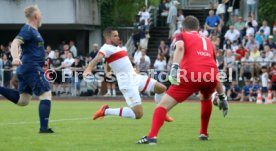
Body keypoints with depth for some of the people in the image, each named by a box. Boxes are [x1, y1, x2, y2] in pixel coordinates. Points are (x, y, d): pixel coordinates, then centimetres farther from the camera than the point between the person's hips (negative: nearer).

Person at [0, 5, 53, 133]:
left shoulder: (33, 30, 17)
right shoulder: (28, 30, -11)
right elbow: (15, 43, -25)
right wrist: (15, 58, -42)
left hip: (25, 69, 10)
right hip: (32, 68, -10)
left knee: (22, 101, 10)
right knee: (46, 95, -8)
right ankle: (44, 128, -11)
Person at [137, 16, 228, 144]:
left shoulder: (182, 36, 22)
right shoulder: (207, 41, 33)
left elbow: (180, 47, -6)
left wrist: (175, 68, -18)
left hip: (191, 74, -4)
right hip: (210, 75, 4)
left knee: (163, 105, 0)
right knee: (206, 98, 39)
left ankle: (152, 136, -20)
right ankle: (204, 133, 37)